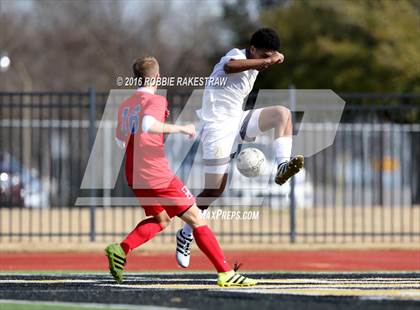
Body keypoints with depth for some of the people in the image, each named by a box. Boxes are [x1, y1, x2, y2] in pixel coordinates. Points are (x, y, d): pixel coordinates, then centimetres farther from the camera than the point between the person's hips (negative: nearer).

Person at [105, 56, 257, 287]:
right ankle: (225, 274, -6)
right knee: (195, 219, -3)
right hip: (158, 174, -8)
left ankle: (120, 250, 5)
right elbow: (147, 125, -29)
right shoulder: (156, 100, -9)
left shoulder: (125, 106, 15)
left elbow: (121, 139, 27)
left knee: (161, 219, 25)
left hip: (134, 176, 8)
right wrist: (179, 128, -20)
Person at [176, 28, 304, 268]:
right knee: (214, 191, -4)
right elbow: (229, 67, -42)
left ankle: (283, 167, -25)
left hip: (238, 122, 8)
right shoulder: (236, 56, -15)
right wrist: (267, 61, -44)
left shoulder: (253, 67, 12)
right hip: (218, 128, -8)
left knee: (283, 113, -13)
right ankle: (186, 235, 15)